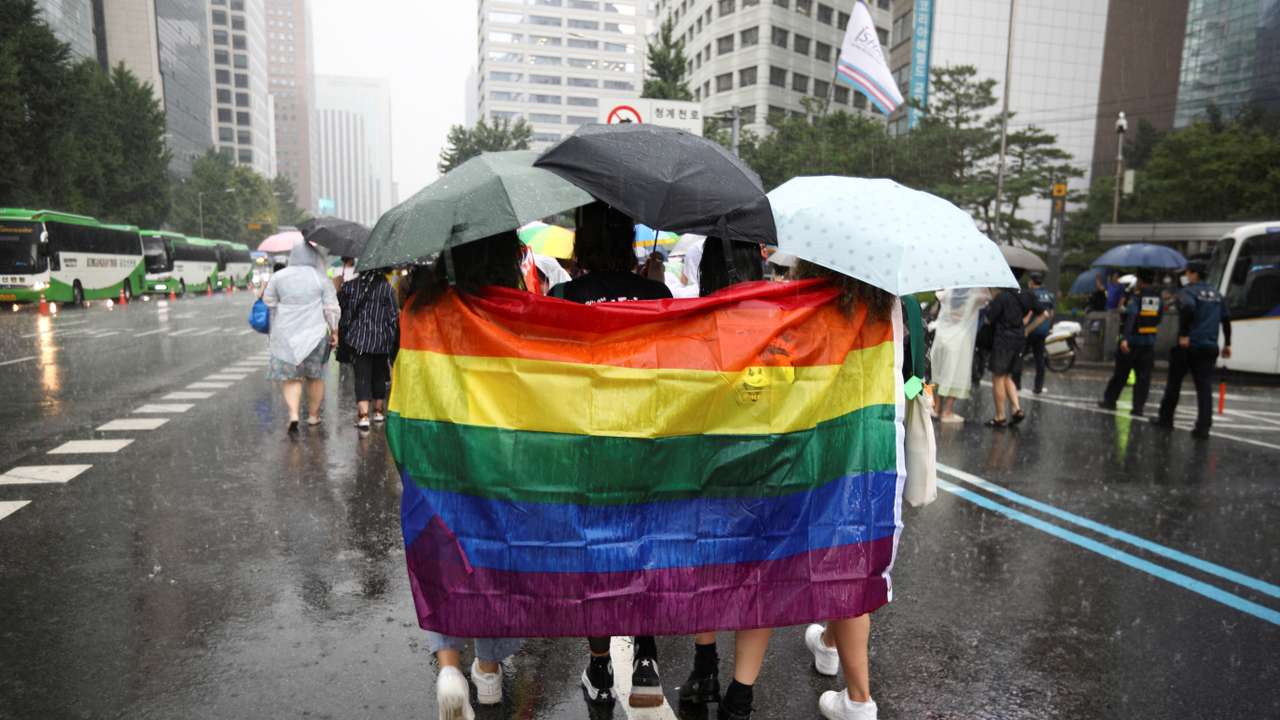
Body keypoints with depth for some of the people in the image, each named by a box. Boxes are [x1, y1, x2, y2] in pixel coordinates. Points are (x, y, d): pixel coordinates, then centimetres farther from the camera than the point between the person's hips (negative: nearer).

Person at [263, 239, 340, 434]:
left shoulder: (279, 277, -2)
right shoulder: (321, 279, -6)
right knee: (315, 376, 13)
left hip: (286, 334, 1)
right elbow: (331, 309, -5)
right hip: (315, 333, -1)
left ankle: (293, 415, -12)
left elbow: (268, 301, 9)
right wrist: (334, 331, 3)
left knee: (291, 377, 6)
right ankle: (314, 415, 22)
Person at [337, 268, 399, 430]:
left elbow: (339, 311, 8)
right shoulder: (387, 288, -5)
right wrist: (394, 341, 1)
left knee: (362, 377, -1)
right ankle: (379, 411, 27)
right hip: (381, 340, 0)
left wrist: (341, 335, 19)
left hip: (357, 339, 0)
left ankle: (363, 415, -12)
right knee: (379, 375, 15)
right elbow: (394, 317, -6)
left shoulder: (349, 286, 1)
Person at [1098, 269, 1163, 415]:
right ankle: (1138, 407, 2)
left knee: (1120, 373, 7)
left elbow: (1131, 317, -25)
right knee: (1143, 376, 5)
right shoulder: (1159, 299, 4)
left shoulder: (1136, 297, -11)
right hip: (1149, 343, 4)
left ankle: (1109, 400, 17)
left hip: (1131, 342, -4)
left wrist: (1124, 338, -32)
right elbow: (1158, 320, 12)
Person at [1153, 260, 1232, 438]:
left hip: (1187, 345, -5)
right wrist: (1227, 344, 20)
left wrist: (1183, 334, -23)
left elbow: (1188, 308, -26)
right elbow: (1226, 320, 16)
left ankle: (1166, 418, 19)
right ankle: (1203, 427, -4)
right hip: (1209, 348, 5)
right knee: (1205, 387, 2)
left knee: (1174, 383, 10)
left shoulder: (1188, 291, -5)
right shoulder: (1216, 295, 14)